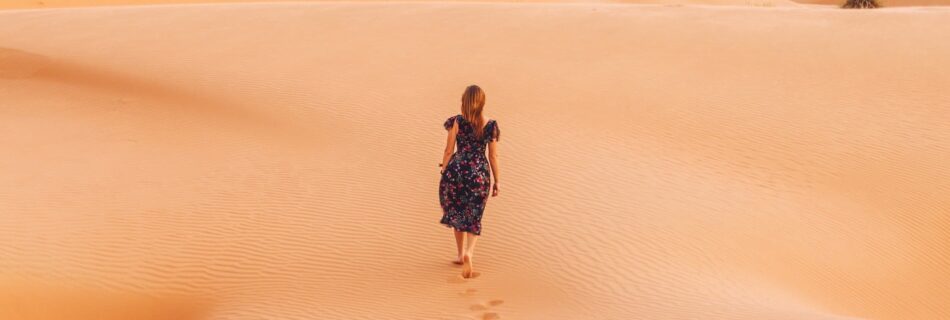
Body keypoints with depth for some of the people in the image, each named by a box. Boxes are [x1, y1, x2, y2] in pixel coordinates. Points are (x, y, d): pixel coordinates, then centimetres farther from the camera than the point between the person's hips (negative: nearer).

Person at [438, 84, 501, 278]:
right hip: (480, 173, 0)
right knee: (474, 218, 10)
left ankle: (461, 255, 30)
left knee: (456, 213, 21)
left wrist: (444, 171, 9)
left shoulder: (456, 122, -9)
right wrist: (496, 182, 9)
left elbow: (448, 151, -4)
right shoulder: (491, 126, -4)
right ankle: (468, 253, -14)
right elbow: (493, 156, 0)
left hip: (457, 170, 0)